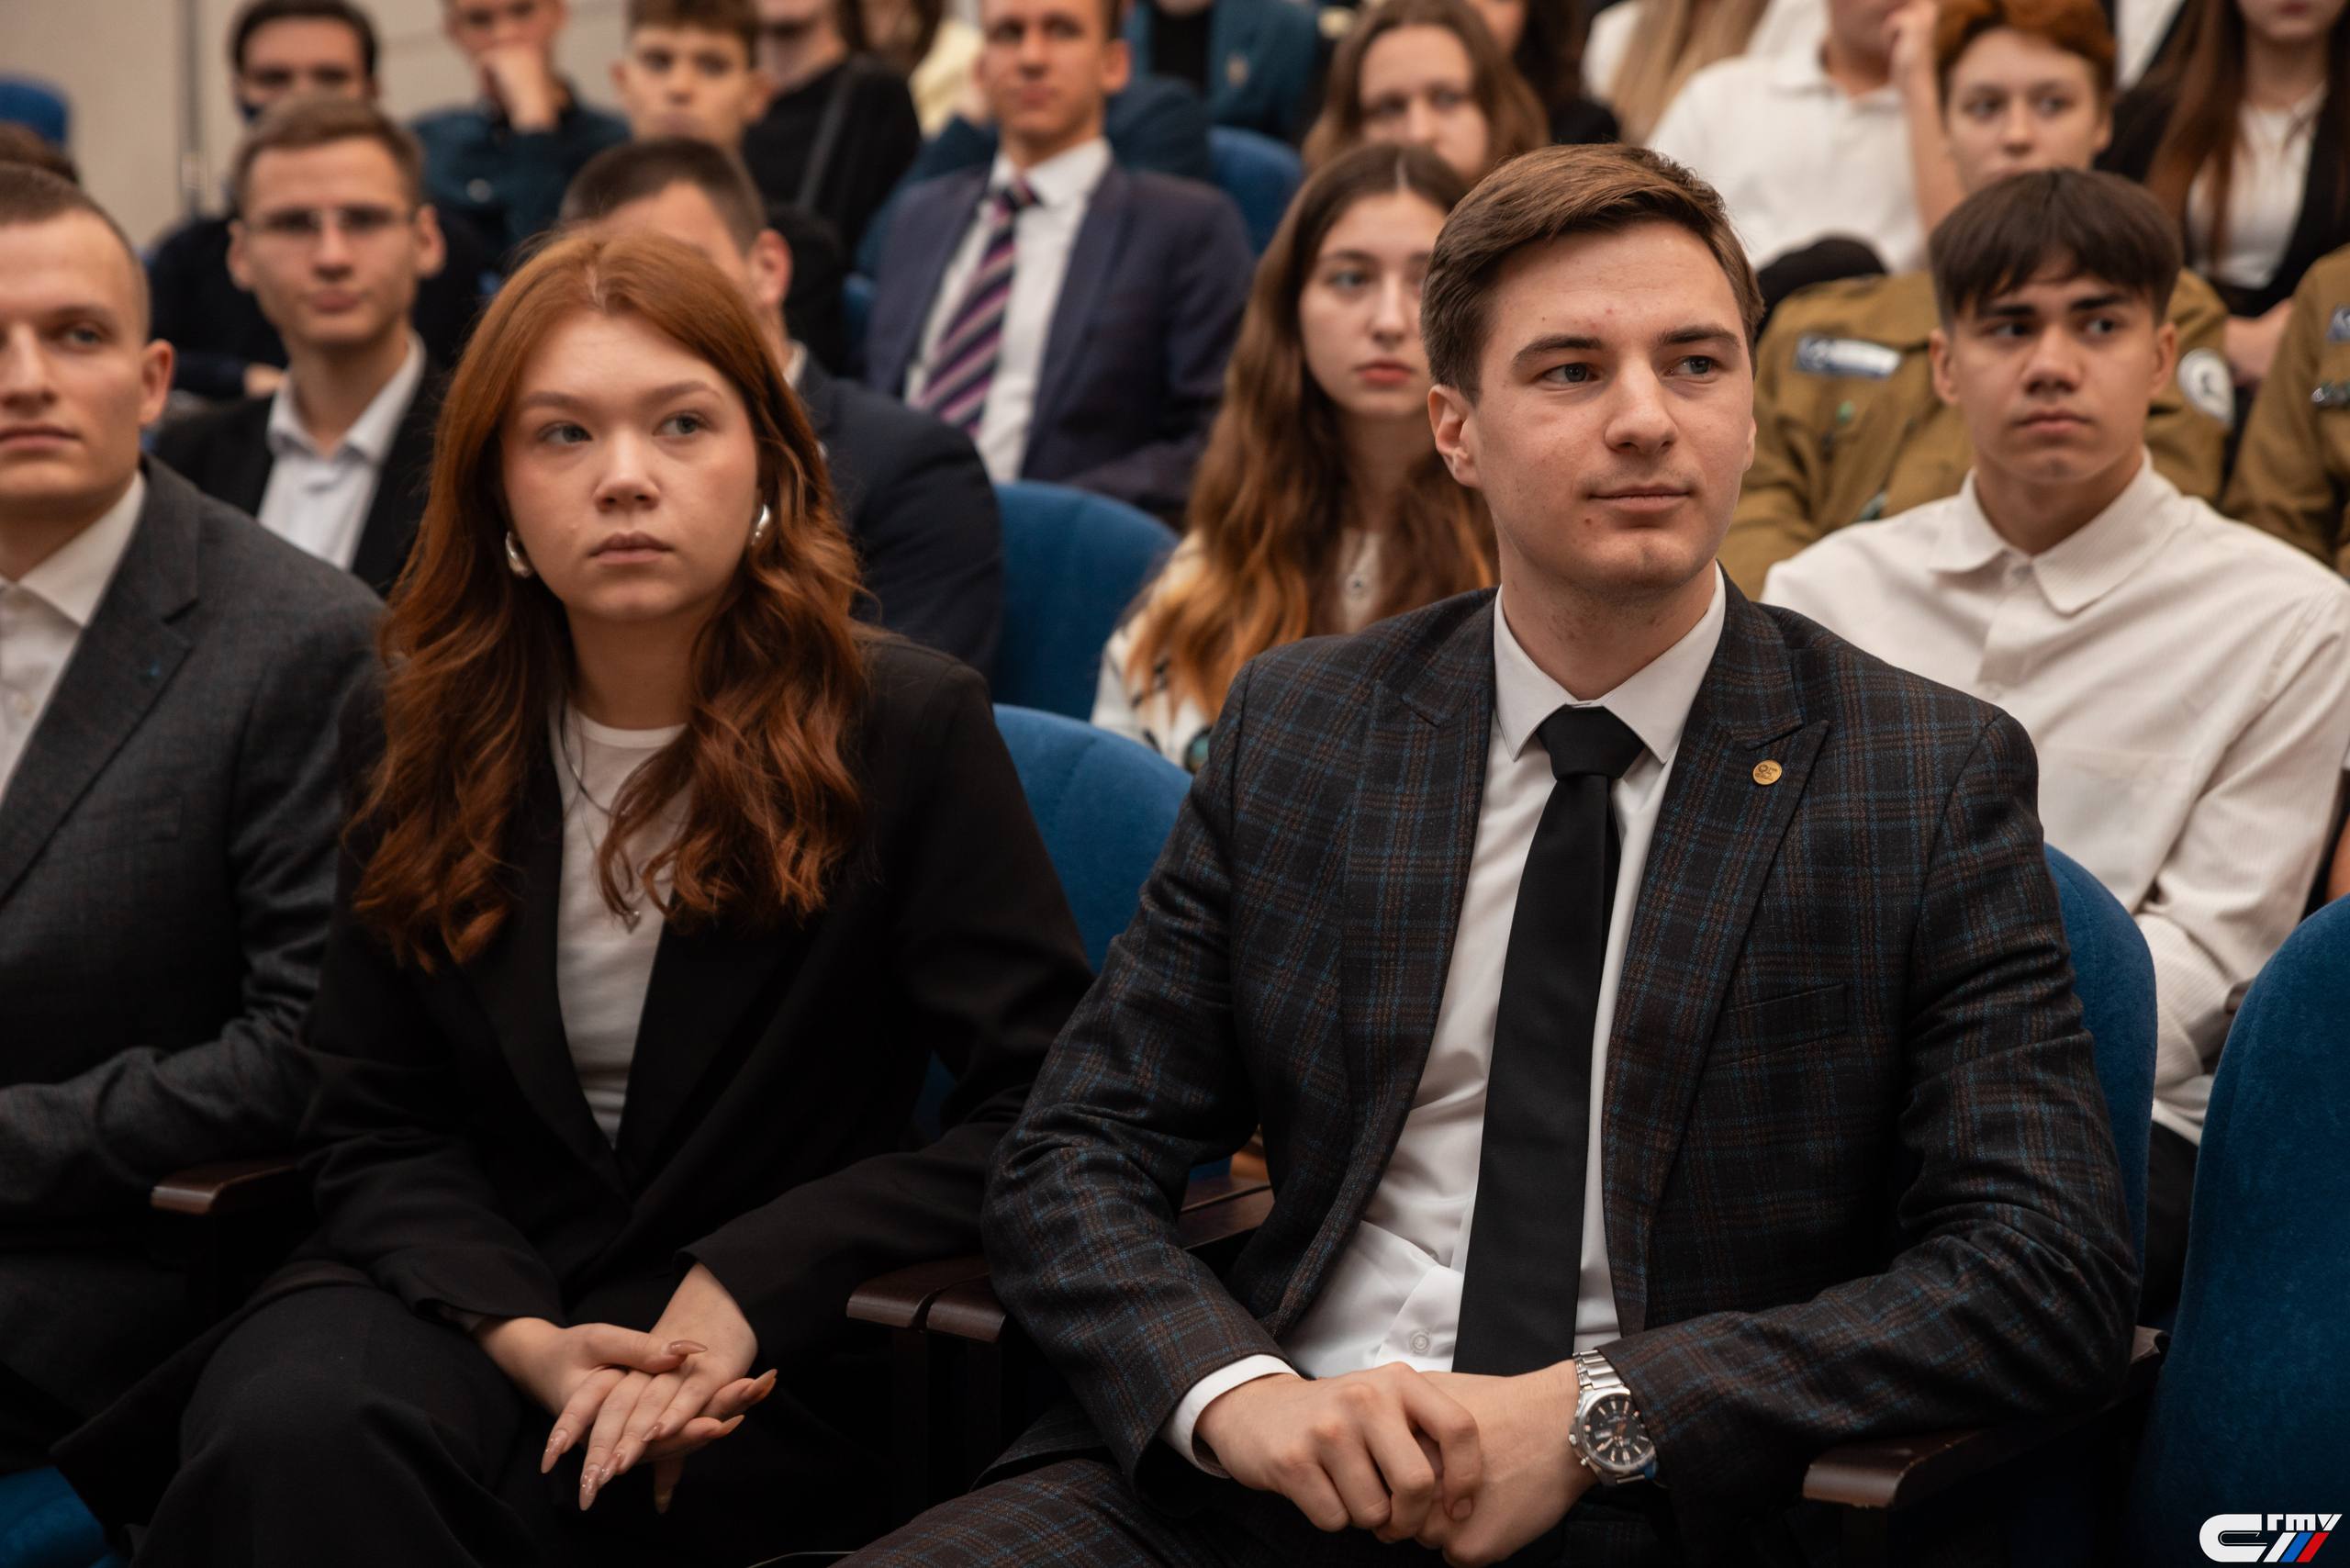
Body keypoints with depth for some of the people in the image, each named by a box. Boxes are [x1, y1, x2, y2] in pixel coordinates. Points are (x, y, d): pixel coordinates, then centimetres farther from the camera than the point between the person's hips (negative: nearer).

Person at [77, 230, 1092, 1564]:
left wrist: (747, 1287, -19)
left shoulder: (910, 726, -5)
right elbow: (379, 1127, 5)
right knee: (292, 1433, -33)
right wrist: (521, 1334, -16)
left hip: (754, 1362, -3)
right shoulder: (416, 739, 6)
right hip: (465, 1291, 3)